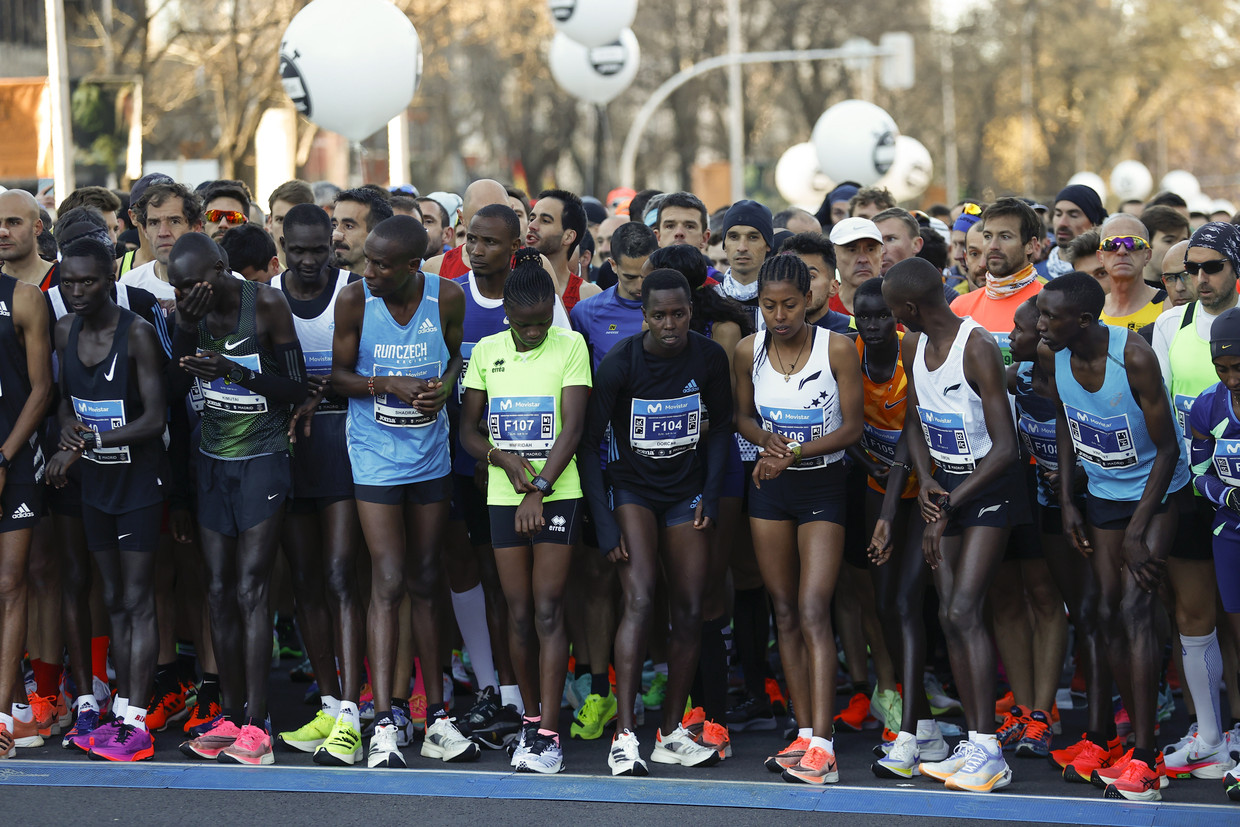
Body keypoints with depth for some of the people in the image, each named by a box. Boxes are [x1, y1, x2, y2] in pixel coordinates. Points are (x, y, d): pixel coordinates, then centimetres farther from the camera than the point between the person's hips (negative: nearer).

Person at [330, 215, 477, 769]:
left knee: (426, 582, 11)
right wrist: (388, 384, -20)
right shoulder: (354, 299, -12)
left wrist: (444, 385, -11)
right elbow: (339, 374, -3)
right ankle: (383, 727, -10)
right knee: (388, 583, -10)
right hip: (376, 457, -3)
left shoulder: (447, 297, -7)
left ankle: (436, 718, 18)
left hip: (431, 454, 3)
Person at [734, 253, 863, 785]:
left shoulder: (836, 349, -10)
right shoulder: (749, 351, 0)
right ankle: (805, 735, 11)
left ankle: (822, 746, -19)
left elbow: (853, 426, -8)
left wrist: (795, 453, -19)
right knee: (784, 611, 5)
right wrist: (767, 440, -10)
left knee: (813, 610, -14)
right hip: (769, 487, 4)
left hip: (822, 486, -4)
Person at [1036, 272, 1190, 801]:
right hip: (1102, 493, 6)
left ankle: (1143, 761, -18)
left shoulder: (1134, 358, -29)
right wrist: (1067, 502, 5)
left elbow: (1167, 449, -22)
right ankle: (1140, 742, 16)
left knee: (1135, 608, -17)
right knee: (1109, 614, 5)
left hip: (1155, 491, -6)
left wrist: (1137, 531, -23)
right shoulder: (1051, 356, -12)